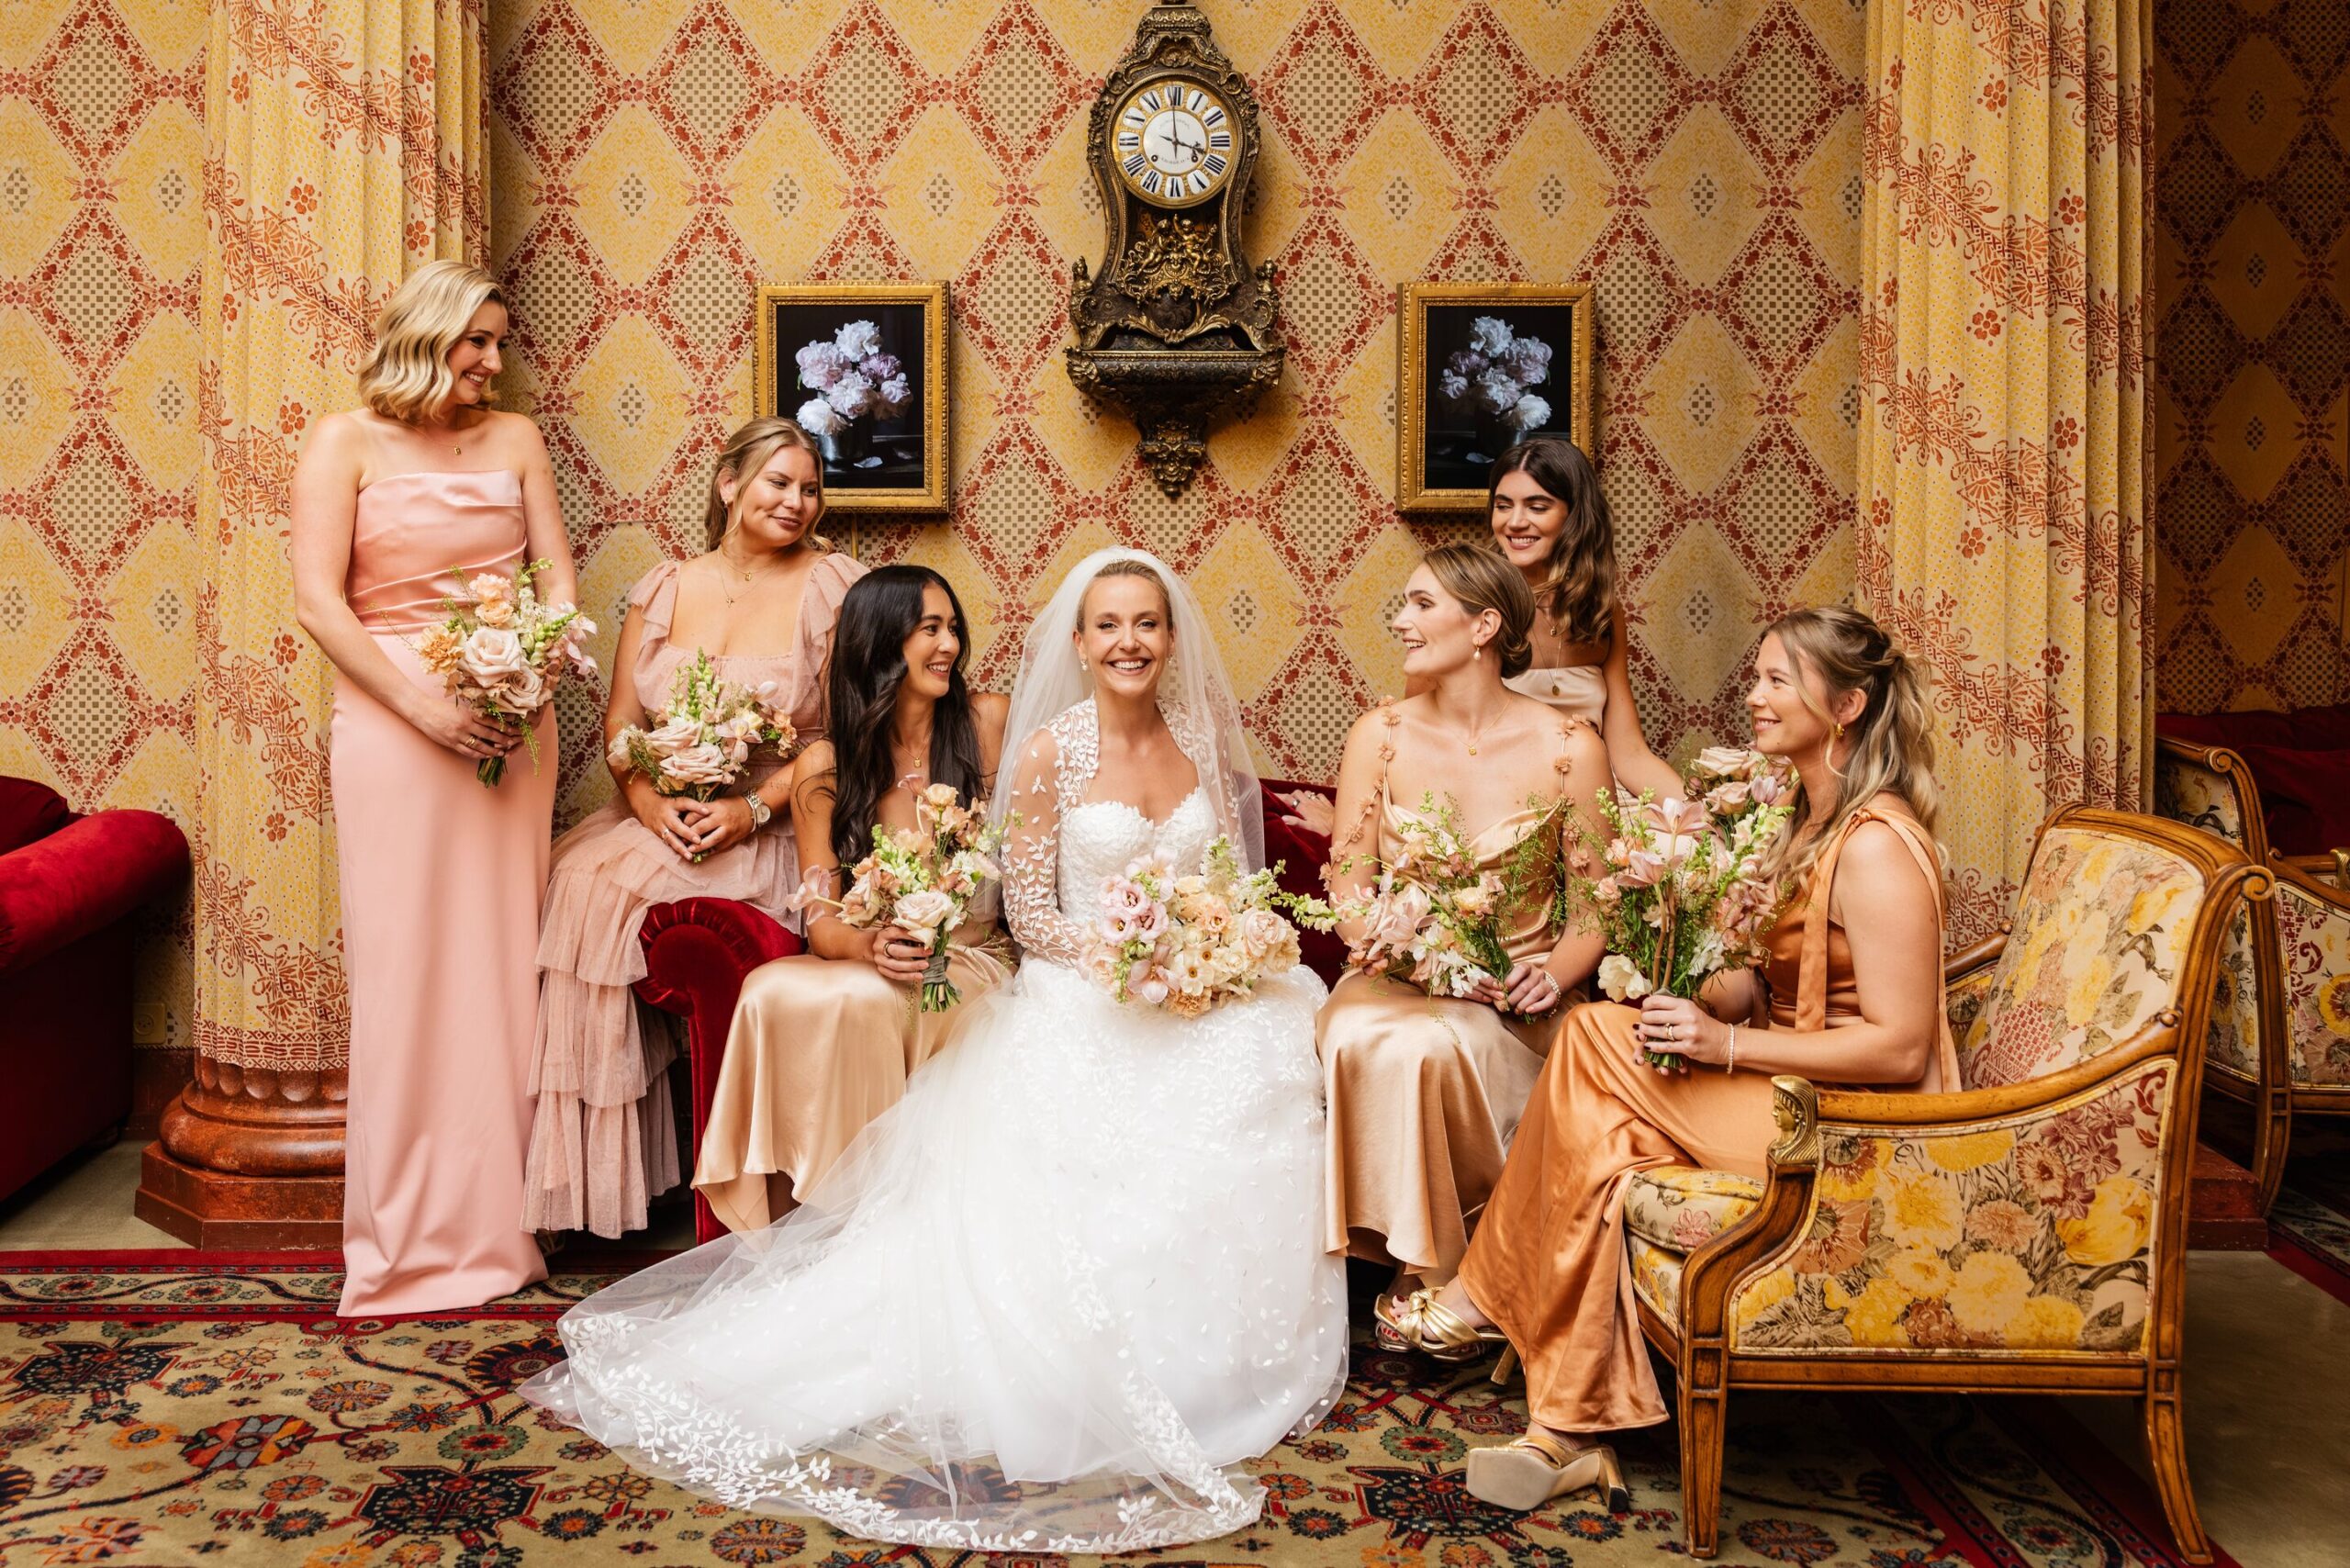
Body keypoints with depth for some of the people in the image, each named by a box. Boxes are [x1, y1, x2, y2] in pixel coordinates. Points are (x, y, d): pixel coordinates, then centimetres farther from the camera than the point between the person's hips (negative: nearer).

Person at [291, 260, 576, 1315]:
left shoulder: (515, 439, 12)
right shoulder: (346, 443, 3)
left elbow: (558, 578, 8)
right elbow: (317, 601, -5)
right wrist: (423, 701, -15)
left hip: (513, 723, 3)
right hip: (395, 721, -3)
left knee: (502, 961, 5)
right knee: (404, 969, -1)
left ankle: (498, 1217, 16)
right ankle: (410, 1236, 10)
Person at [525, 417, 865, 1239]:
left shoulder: (834, 585, 0)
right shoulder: (664, 587, 12)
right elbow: (620, 719, 8)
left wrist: (752, 810, -17)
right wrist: (646, 797, -12)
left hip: (778, 829, -4)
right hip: (662, 818, 4)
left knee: (613, 890, -25)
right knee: (580, 877, -23)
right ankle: (593, 1172, -12)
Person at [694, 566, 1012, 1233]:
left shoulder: (987, 721, -1)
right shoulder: (826, 767, 2)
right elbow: (820, 916, -3)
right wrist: (868, 944, -25)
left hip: (974, 960, -2)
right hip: (861, 966, 2)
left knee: (863, 1000, -32)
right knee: (774, 991, -29)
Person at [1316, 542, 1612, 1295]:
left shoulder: (1570, 748, -3)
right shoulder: (1380, 735, 2)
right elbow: (1349, 897, 1)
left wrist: (1554, 973, -18)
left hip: (1511, 1007, -2)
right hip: (1394, 981, 2)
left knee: (1430, 1044, -34)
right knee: (1357, 1037, -33)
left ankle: (1458, 1268, -9)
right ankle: (1419, 1260, -11)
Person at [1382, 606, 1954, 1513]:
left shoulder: (1876, 845, -19)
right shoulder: (1810, 817, 11)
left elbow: (1901, 1046, -22)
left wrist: (1725, 1043, -22)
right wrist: (1698, 1002, -6)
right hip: (1796, 1089, 8)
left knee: (1595, 1042, -18)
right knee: (1602, 1139, -14)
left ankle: (1483, 1300, -1)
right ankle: (1571, 1434, -11)